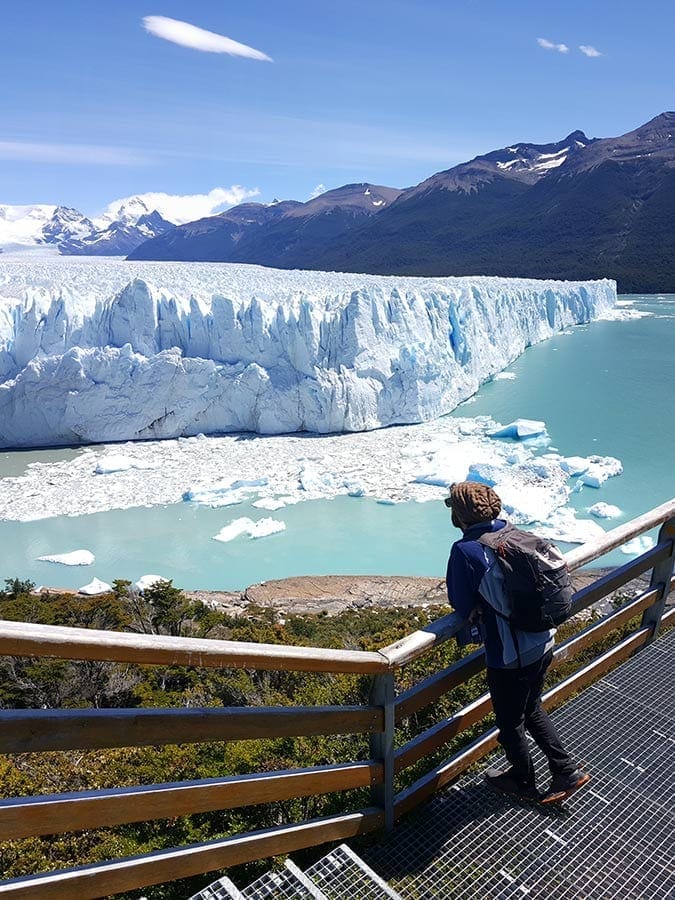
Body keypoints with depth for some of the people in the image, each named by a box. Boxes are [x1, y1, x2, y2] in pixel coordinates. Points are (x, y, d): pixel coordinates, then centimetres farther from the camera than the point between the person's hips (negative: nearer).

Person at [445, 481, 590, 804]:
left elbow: (460, 602, -12)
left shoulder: (465, 550, -22)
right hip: (543, 643, 7)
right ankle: (567, 771, 38)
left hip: (509, 657, -6)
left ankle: (524, 783, 42)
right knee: (532, 710, 30)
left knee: (510, 724, 20)